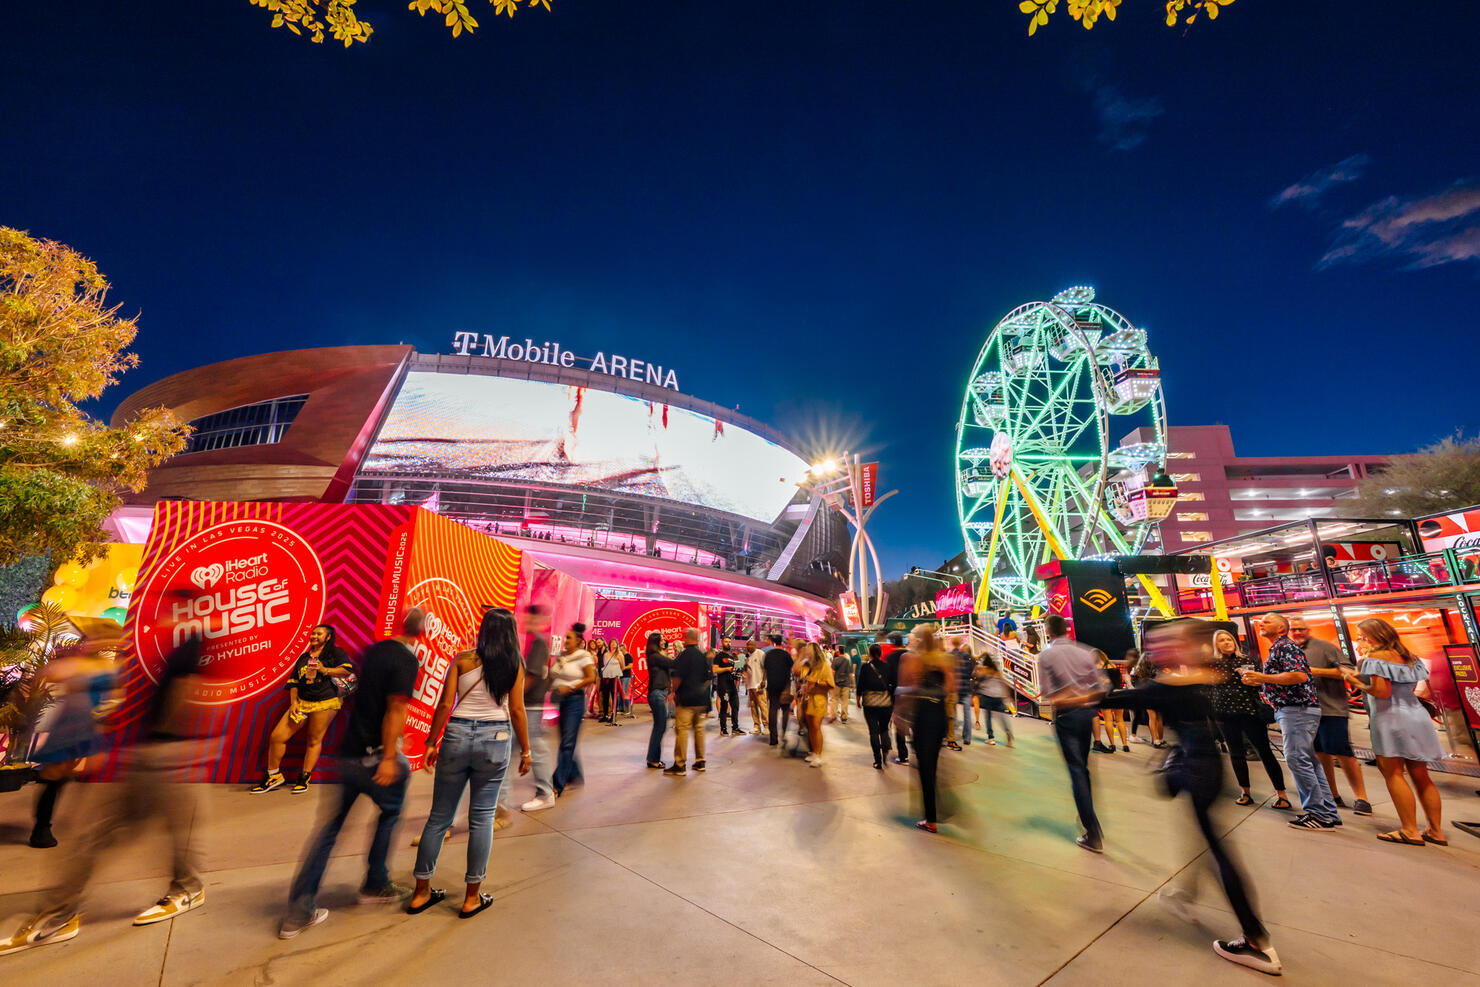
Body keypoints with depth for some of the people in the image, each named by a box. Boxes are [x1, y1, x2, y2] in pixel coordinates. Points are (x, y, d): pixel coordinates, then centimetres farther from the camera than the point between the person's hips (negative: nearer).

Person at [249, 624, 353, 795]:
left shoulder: (335, 652, 1)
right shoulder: (304, 657, 18)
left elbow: (347, 670, -12)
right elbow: (293, 681, 18)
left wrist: (324, 670, -19)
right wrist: (293, 703, 6)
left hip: (325, 703, -6)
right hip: (301, 701, 6)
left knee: (314, 741, -1)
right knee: (276, 736, 1)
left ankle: (304, 778, 11)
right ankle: (273, 775, 18)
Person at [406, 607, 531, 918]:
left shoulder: (461, 660, 0)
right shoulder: (515, 664, -3)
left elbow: (445, 704, -3)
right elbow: (517, 711, -4)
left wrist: (431, 742, 8)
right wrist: (525, 751, 5)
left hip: (457, 735, 2)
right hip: (495, 739, -1)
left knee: (439, 816, 16)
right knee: (482, 818, 10)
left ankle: (421, 892, 28)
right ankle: (473, 896, 20)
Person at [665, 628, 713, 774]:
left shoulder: (684, 655, -12)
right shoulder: (703, 655, 8)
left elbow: (678, 676, -15)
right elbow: (710, 677, 12)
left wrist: (674, 691, 0)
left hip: (685, 698, -7)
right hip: (701, 699, 7)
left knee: (682, 730, -2)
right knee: (699, 728, 14)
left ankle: (680, 765, 0)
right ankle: (700, 762, 19)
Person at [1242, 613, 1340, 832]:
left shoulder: (1285, 646, -10)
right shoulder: (1277, 649, 21)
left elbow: (1300, 675, -23)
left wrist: (1263, 678, -22)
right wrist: (1256, 680, 17)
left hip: (1298, 709, -11)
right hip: (1292, 710, 11)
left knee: (1297, 759, -9)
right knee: (1307, 762, 13)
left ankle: (1320, 815, -2)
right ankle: (1328, 813, 19)